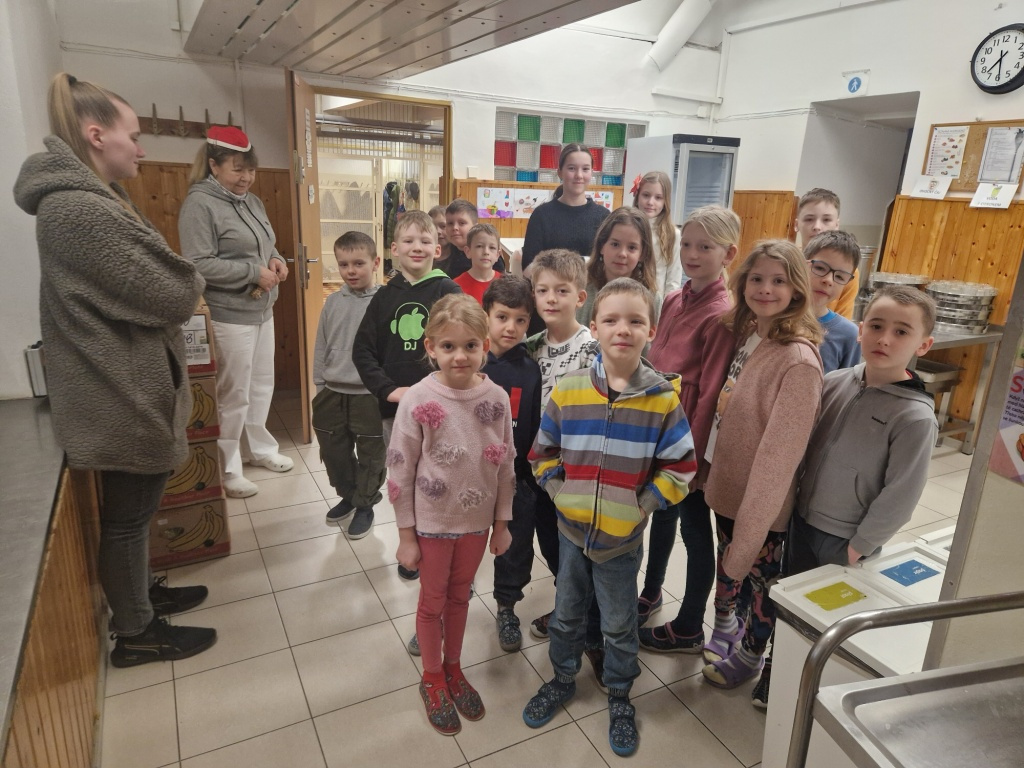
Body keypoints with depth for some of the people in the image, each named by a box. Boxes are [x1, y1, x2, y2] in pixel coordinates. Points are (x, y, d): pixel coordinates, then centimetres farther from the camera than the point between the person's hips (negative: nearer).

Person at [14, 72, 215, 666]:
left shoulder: (79, 198, 11)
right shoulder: (80, 209, -23)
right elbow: (170, 295, -23)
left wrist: (179, 288, -3)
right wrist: (191, 283, -2)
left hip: (123, 391, 10)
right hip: (126, 396, -10)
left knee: (132, 510, 23)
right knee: (128, 515, 6)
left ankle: (141, 593, 42)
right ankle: (136, 634, 25)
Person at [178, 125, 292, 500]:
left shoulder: (253, 202, 12)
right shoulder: (199, 204, -13)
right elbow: (199, 265, -21)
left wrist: (275, 260, 0)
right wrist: (254, 273, -19)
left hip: (262, 310, 8)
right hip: (229, 315, -8)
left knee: (262, 385, 17)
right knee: (233, 394, 1)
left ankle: (259, 447, 36)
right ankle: (226, 469, 16)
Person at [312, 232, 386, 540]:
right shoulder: (333, 302, 3)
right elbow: (321, 348, 10)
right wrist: (319, 386, 9)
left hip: (370, 395, -5)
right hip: (334, 393, 5)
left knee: (370, 455, 10)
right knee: (333, 451, 17)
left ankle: (364, 504, 29)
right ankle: (348, 495, 39)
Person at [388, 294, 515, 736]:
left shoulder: (497, 398, -10)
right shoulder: (419, 400, -19)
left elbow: (506, 464, 0)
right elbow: (399, 470, -12)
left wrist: (501, 523, 5)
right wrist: (406, 534, -8)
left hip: (476, 520, 3)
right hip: (432, 521, -2)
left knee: (459, 597, 21)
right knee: (433, 601, 16)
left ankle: (453, 668, 44)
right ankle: (433, 680, 39)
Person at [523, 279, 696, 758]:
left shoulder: (663, 397, -13)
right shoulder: (567, 391, -8)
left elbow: (680, 468, -7)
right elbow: (542, 452, 3)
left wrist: (642, 506, -13)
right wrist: (560, 491, -8)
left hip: (623, 539, -2)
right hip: (571, 529, 2)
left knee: (619, 624, 18)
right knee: (567, 613, 22)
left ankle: (619, 696, 43)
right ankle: (562, 679, 47)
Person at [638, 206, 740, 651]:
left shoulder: (721, 315, -19)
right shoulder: (674, 301, 4)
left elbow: (711, 393, -19)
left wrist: (695, 456, -16)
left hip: (690, 437, -7)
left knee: (694, 529, 9)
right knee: (662, 512, 23)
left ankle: (689, 630, 29)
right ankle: (650, 595, 46)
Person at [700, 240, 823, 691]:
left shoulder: (799, 360, -25)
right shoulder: (744, 333, -1)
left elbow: (780, 454, -25)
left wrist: (748, 538, -22)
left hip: (764, 502, -6)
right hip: (727, 485, 6)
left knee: (758, 576, 17)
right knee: (726, 560, 26)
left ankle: (750, 654, 43)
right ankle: (725, 623, 54)